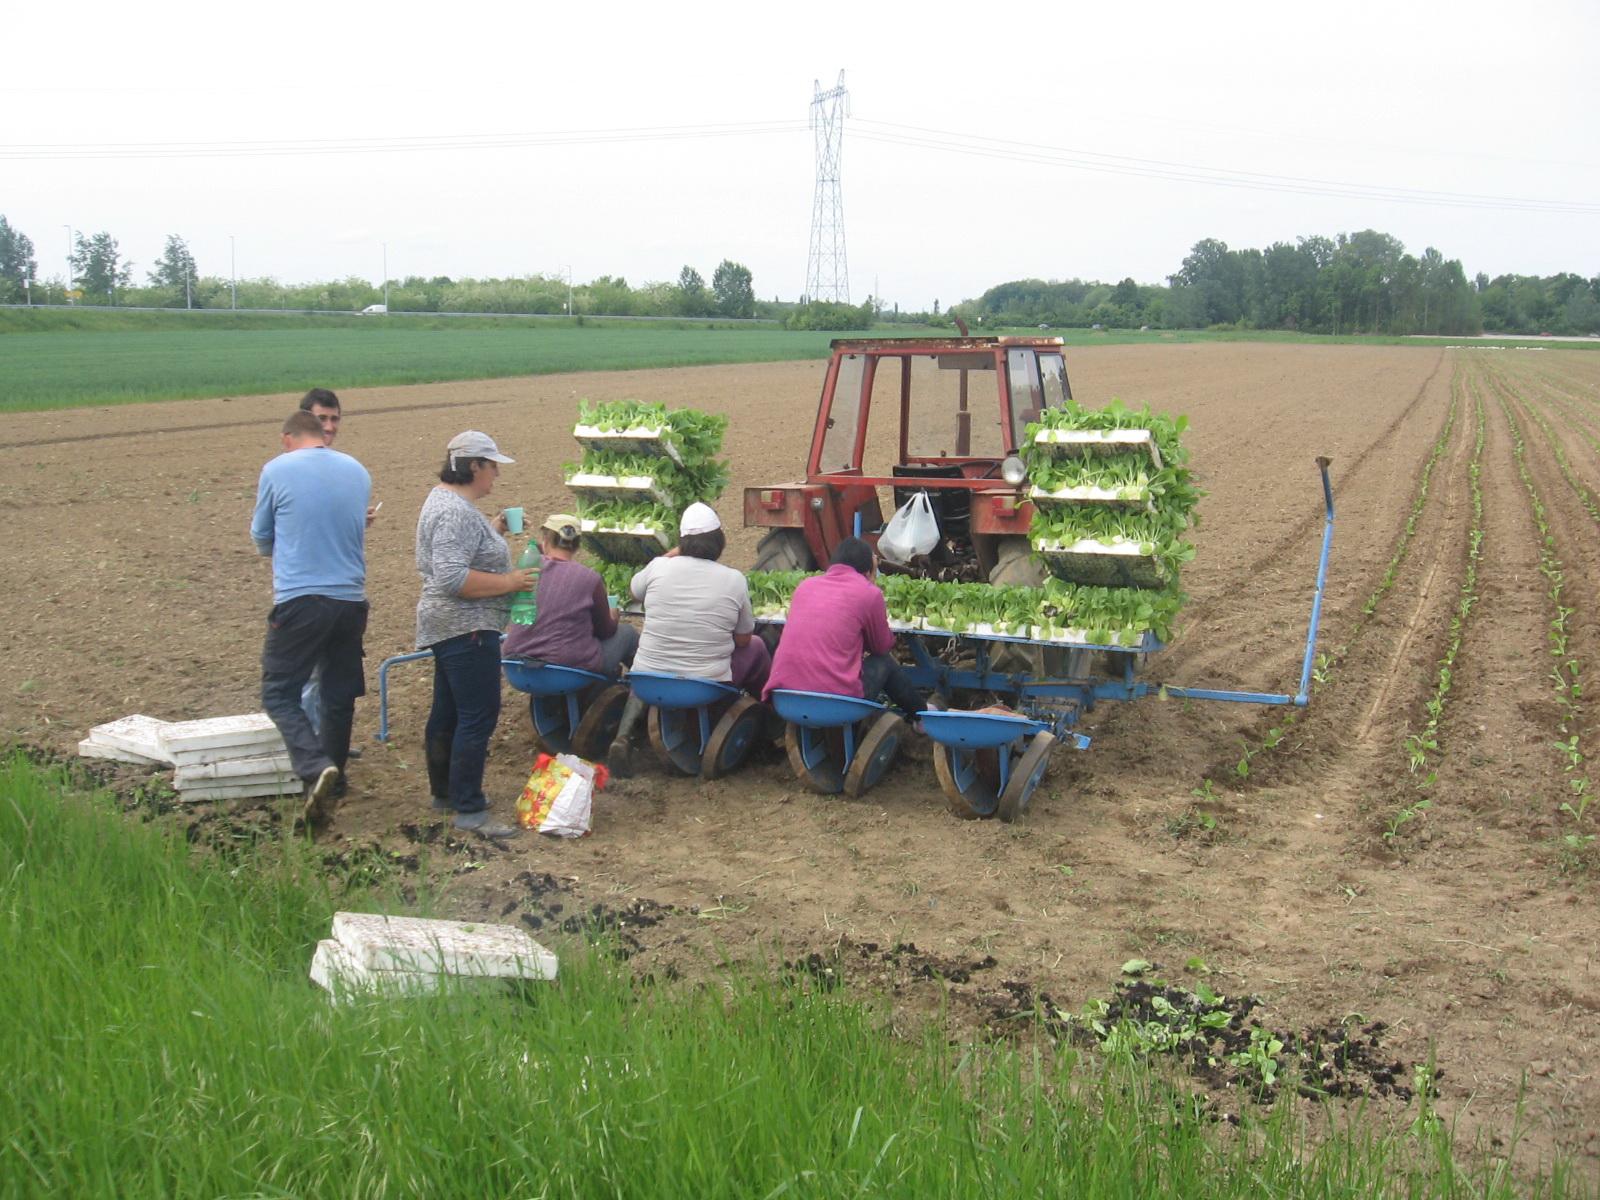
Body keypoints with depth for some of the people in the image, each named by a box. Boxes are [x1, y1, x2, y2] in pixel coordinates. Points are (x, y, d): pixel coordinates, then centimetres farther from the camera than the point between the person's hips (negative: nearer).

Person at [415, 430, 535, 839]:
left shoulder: (444, 497, 13)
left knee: (448, 711, 18)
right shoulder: (457, 512, -21)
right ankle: (468, 810, -6)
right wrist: (508, 583, -20)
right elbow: (453, 576, -28)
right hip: (465, 630, -11)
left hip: (451, 628, 11)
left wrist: (493, 532, 13)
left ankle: (445, 792, 29)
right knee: (478, 715, -9)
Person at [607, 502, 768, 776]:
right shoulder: (734, 580, -10)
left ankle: (624, 733, 14)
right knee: (756, 647, 23)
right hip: (709, 688, -1)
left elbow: (634, 591, 17)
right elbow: (743, 639, 1)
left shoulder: (659, 567, -7)